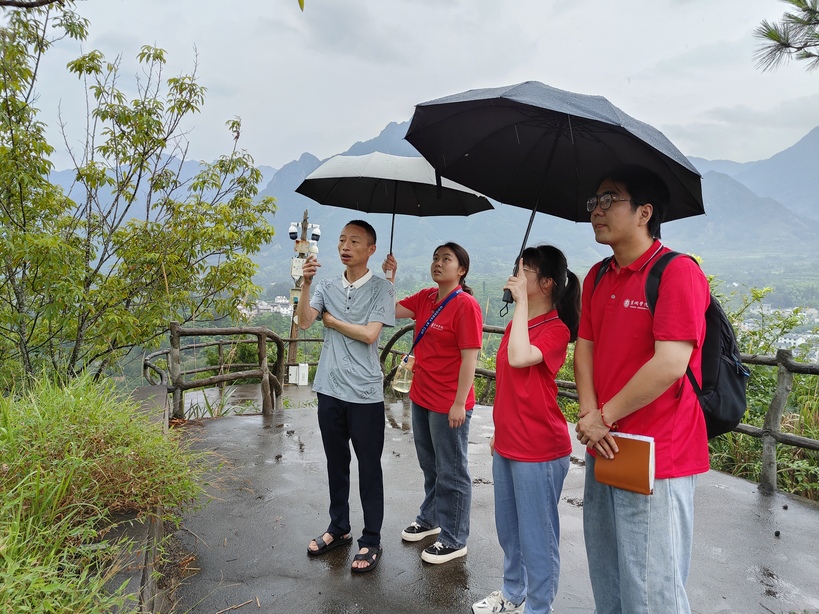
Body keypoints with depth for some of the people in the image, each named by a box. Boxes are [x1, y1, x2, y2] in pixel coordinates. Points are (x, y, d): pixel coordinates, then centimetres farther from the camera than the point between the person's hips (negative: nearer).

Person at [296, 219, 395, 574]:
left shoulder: (381, 289, -5)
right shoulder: (327, 287, 7)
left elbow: (369, 334, -16)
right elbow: (304, 322, -6)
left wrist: (332, 320, -5)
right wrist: (306, 283, -17)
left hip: (365, 393, -4)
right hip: (330, 388, 5)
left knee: (369, 468, 6)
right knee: (336, 464, 18)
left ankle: (371, 541, 20)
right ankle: (338, 529, 35)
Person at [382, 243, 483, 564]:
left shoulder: (465, 305, -17)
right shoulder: (426, 298, 6)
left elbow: (469, 358, -19)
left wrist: (459, 404, -20)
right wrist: (388, 277, -3)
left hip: (449, 405, -8)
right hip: (421, 397, 8)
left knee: (451, 473, 8)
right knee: (430, 465, 24)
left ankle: (454, 540, 24)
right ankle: (430, 518, 44)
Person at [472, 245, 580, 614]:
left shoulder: (555, 328, -15)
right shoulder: (517, 324, 9)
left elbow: (519, 358, -35)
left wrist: (522, 302, -27)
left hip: (539, 450, -8)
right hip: (507, 445, 9)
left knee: (536, 535, 6)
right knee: (508, 529, 22)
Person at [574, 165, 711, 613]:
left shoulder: (678, 272, -14)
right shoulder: (597, 278, 11)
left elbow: (669, 364, -22)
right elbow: (584, 349, 10)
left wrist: (605, 416, -13)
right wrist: (589, 414, -7)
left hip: (656, 459, -7)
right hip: (604, 449, 8)